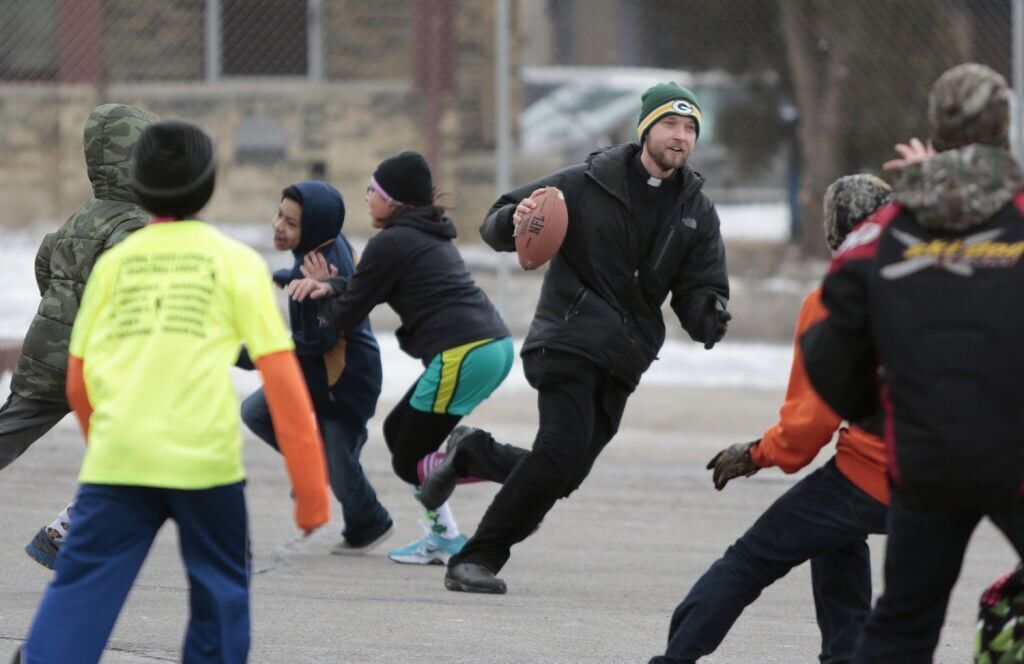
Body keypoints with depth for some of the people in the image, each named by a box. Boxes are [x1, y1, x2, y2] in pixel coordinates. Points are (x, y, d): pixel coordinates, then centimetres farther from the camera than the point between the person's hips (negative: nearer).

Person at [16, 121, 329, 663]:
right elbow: (281, 376, 1)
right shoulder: (236, 262, 6)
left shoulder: (113, 262, 12)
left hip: (116, 459, 1)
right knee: (220, 593, 15)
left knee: (77, 597, 0)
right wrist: (311, 488, 3)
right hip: (205, 457, -1)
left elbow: (77, 384, 14)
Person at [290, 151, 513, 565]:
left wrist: (321, 296, 21)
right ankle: (442, 536, 18)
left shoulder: (391, 243, -7)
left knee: (408, 461, 1)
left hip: (463, 355, -9)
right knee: (397, 432, 20)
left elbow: (346, 315, 1)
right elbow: (369, 283, 27)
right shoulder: (429, 236, 22)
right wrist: (331, 285, 8)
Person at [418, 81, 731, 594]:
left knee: (564, 474, 0)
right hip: (568, 340, -5)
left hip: (621, 359, 5)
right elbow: (496, 226, 3)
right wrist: (515, 220, -22)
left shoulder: (697, 212, 10)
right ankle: (477, 559, -9)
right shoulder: (589, 184, -3)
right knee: (563, 451, -21)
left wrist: (707, 319, -16)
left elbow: (700, 291, 9)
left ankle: (473, 453, 27)